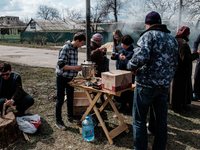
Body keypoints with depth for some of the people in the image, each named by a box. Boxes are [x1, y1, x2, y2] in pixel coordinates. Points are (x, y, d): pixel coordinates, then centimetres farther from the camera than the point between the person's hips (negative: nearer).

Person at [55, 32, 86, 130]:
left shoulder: (75, 49, 8)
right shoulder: (65, 48, -18)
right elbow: (61, 65, -24)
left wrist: (78, 67, 4)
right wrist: (74, 68, -25)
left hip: (70, 78, 8)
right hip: (62, 78, -8)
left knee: (70, 98, 18)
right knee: (60, 100, 3)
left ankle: (70, 117, 35)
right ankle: (58, 121, 17)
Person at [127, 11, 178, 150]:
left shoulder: (149, 35, -9)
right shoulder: (172, 38, 14)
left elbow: (141, 57, -25)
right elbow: (175, 64, 17)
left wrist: (131, 67, -8)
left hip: (146, 84, -7)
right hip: (165, 86, 7)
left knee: (139, 119, 6)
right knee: (162, 120, 16)